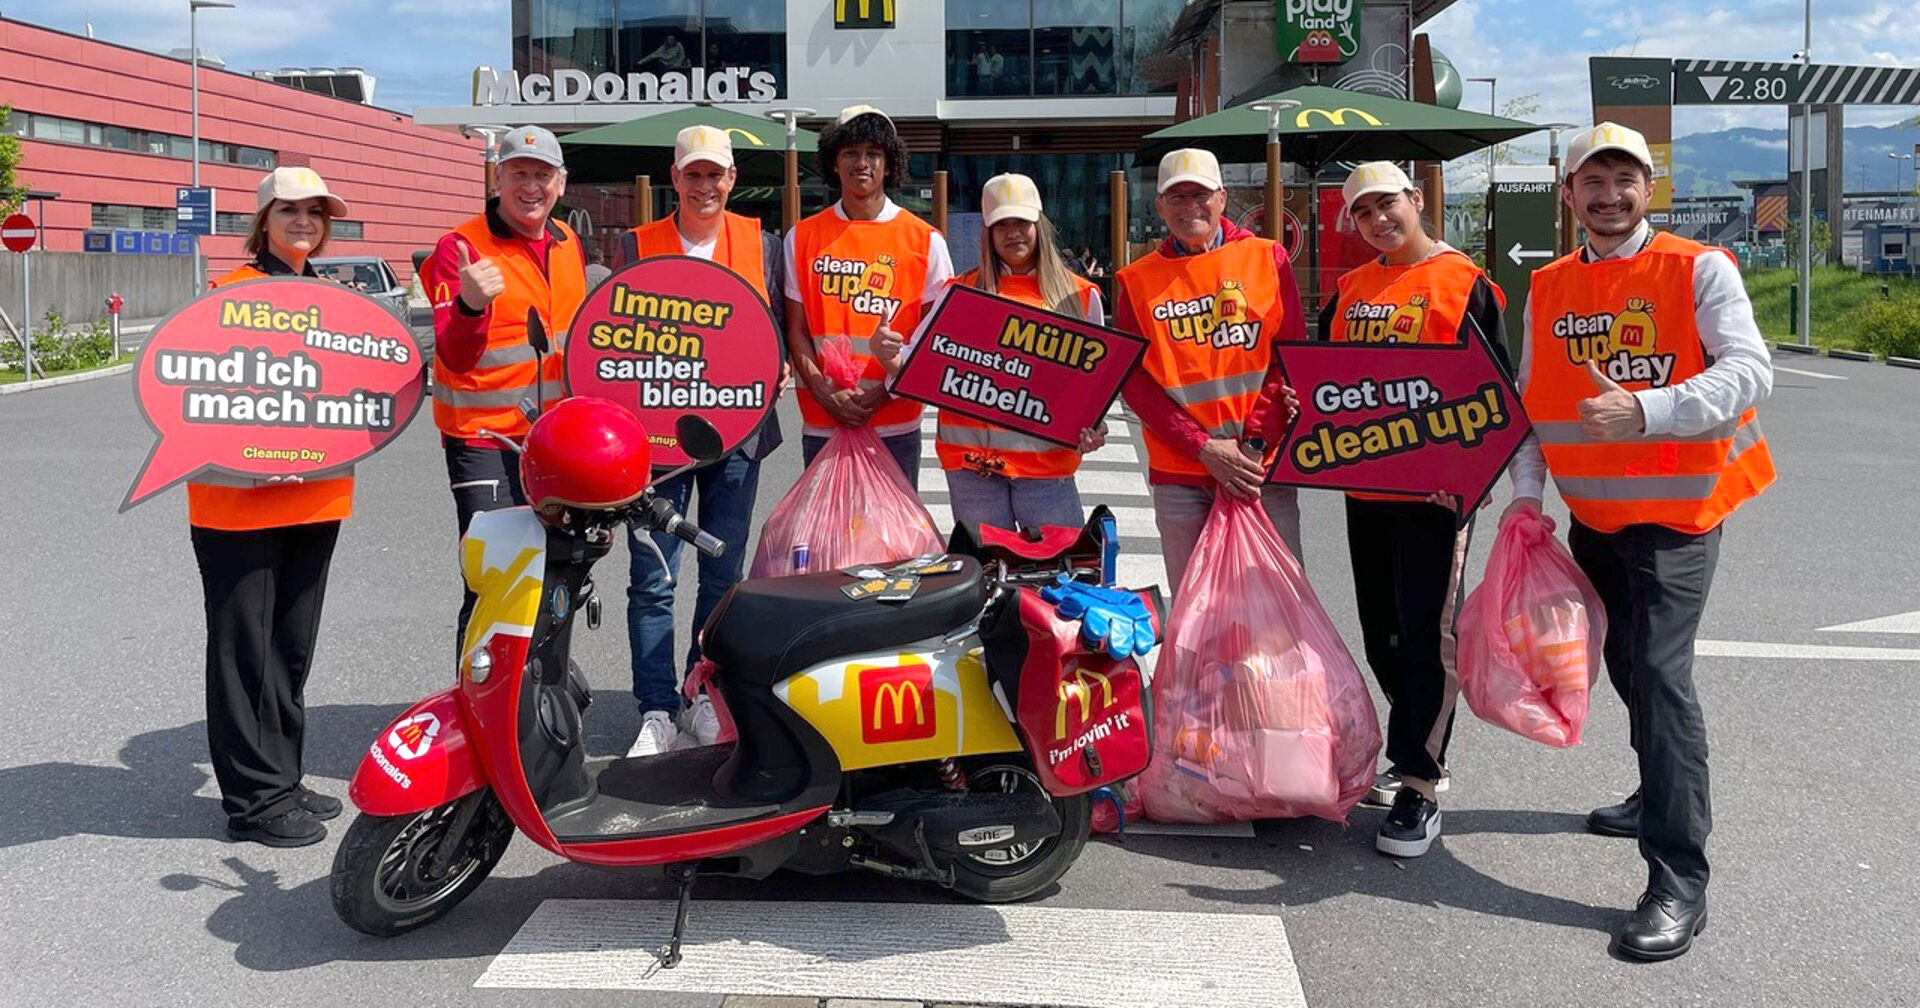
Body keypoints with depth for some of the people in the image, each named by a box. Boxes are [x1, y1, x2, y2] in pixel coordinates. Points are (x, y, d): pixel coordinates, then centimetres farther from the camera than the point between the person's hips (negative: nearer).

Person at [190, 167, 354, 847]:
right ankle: (254, 799, 8)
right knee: (245, 650, 1)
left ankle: (282, 778, 27)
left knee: (292, 648, 15)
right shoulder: (236, 291, -7)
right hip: (240, 501, -7)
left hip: (315, 498, 7)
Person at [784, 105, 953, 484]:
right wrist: (826, 394, -10)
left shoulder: (924, 240, 3)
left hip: (895, 426, -1)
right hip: (822, 425, 1)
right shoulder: (803, 237, 8)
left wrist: (883, 392, -11)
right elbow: (796, 331, 6)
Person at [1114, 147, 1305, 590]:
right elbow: (1134, 380, 1)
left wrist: (1253, 439, -9)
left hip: (1264, 466, -1)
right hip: (1179, 474, 1)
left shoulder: (1267, 259, 7)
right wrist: (1204, 447, -10)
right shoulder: (1137, 280, 7)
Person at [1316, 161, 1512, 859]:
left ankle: (1419, 788, -1)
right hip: (1364, 486, 7)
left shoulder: (1463, 283, -4)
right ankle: (1421, 756, 31)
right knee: (1382, 635, 14)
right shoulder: (1350, 290, 14)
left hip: (1435, 487, -7)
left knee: (1426, 635, -6)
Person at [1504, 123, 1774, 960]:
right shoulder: (1549, 289, 6)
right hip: (1592, 514, 6)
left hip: (1676, 511, -6)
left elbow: (1749, 371, -21)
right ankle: (1668, 797, 42)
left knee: (1661, 672, -15)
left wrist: (1645, 411, -35)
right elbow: (1532, 400, 10)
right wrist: (1527, 491, -2)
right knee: (1626, 664, 18)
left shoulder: (1698, 269, -10)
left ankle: (1679, 880, -10)